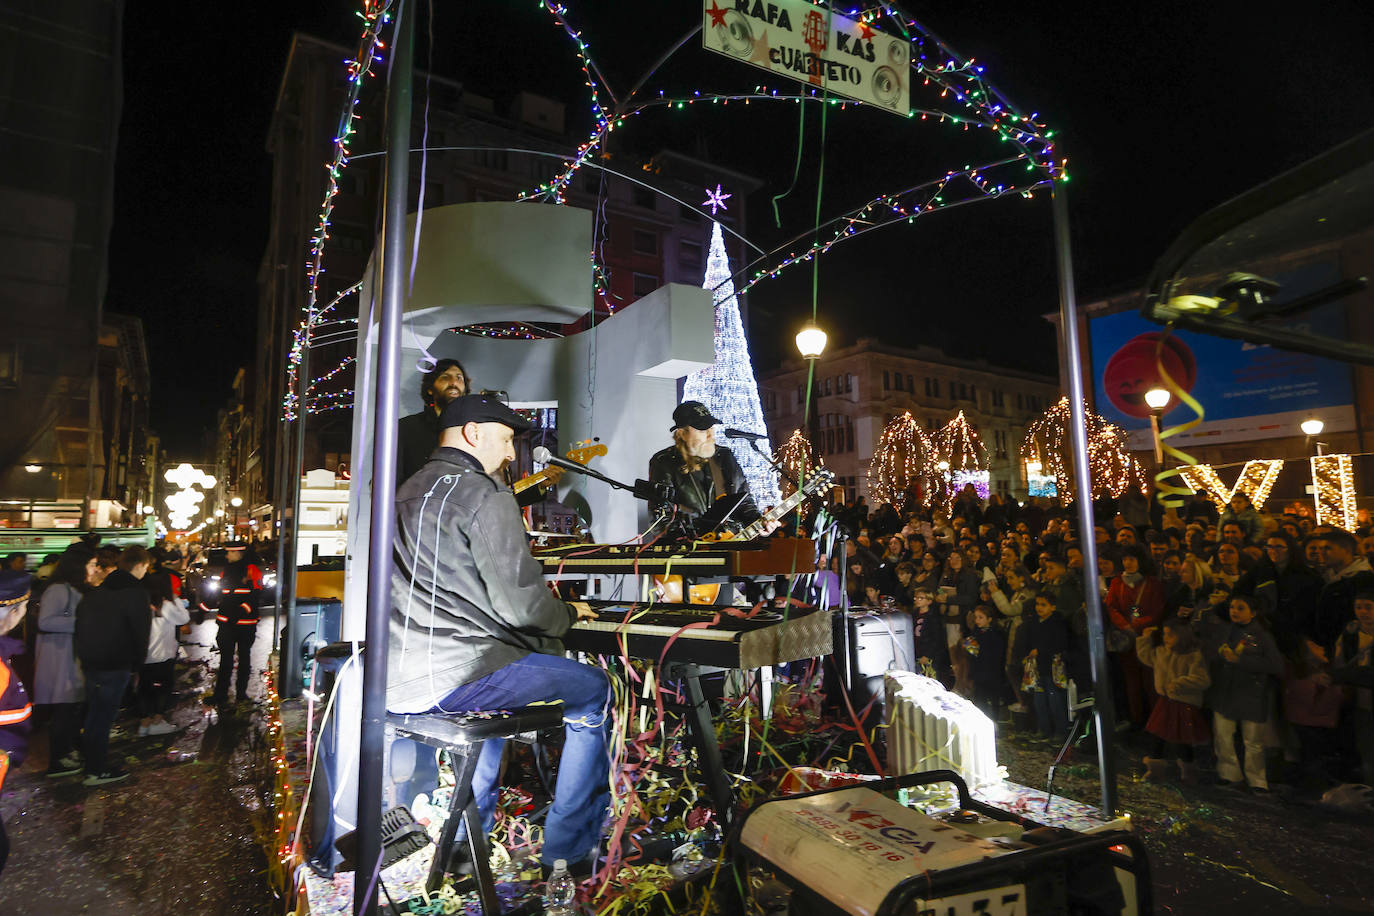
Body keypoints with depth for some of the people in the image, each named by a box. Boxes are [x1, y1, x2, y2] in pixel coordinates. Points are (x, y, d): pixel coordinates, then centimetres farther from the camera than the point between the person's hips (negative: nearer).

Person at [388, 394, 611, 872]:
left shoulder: (406, 492, 16)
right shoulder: (484, 495, -12)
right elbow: (522, 606, -16)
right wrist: (570, 613, 6)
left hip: (396, 679, 9)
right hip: (452, 678, -9)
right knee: (594, 689, 7)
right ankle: (570, 850, 14)